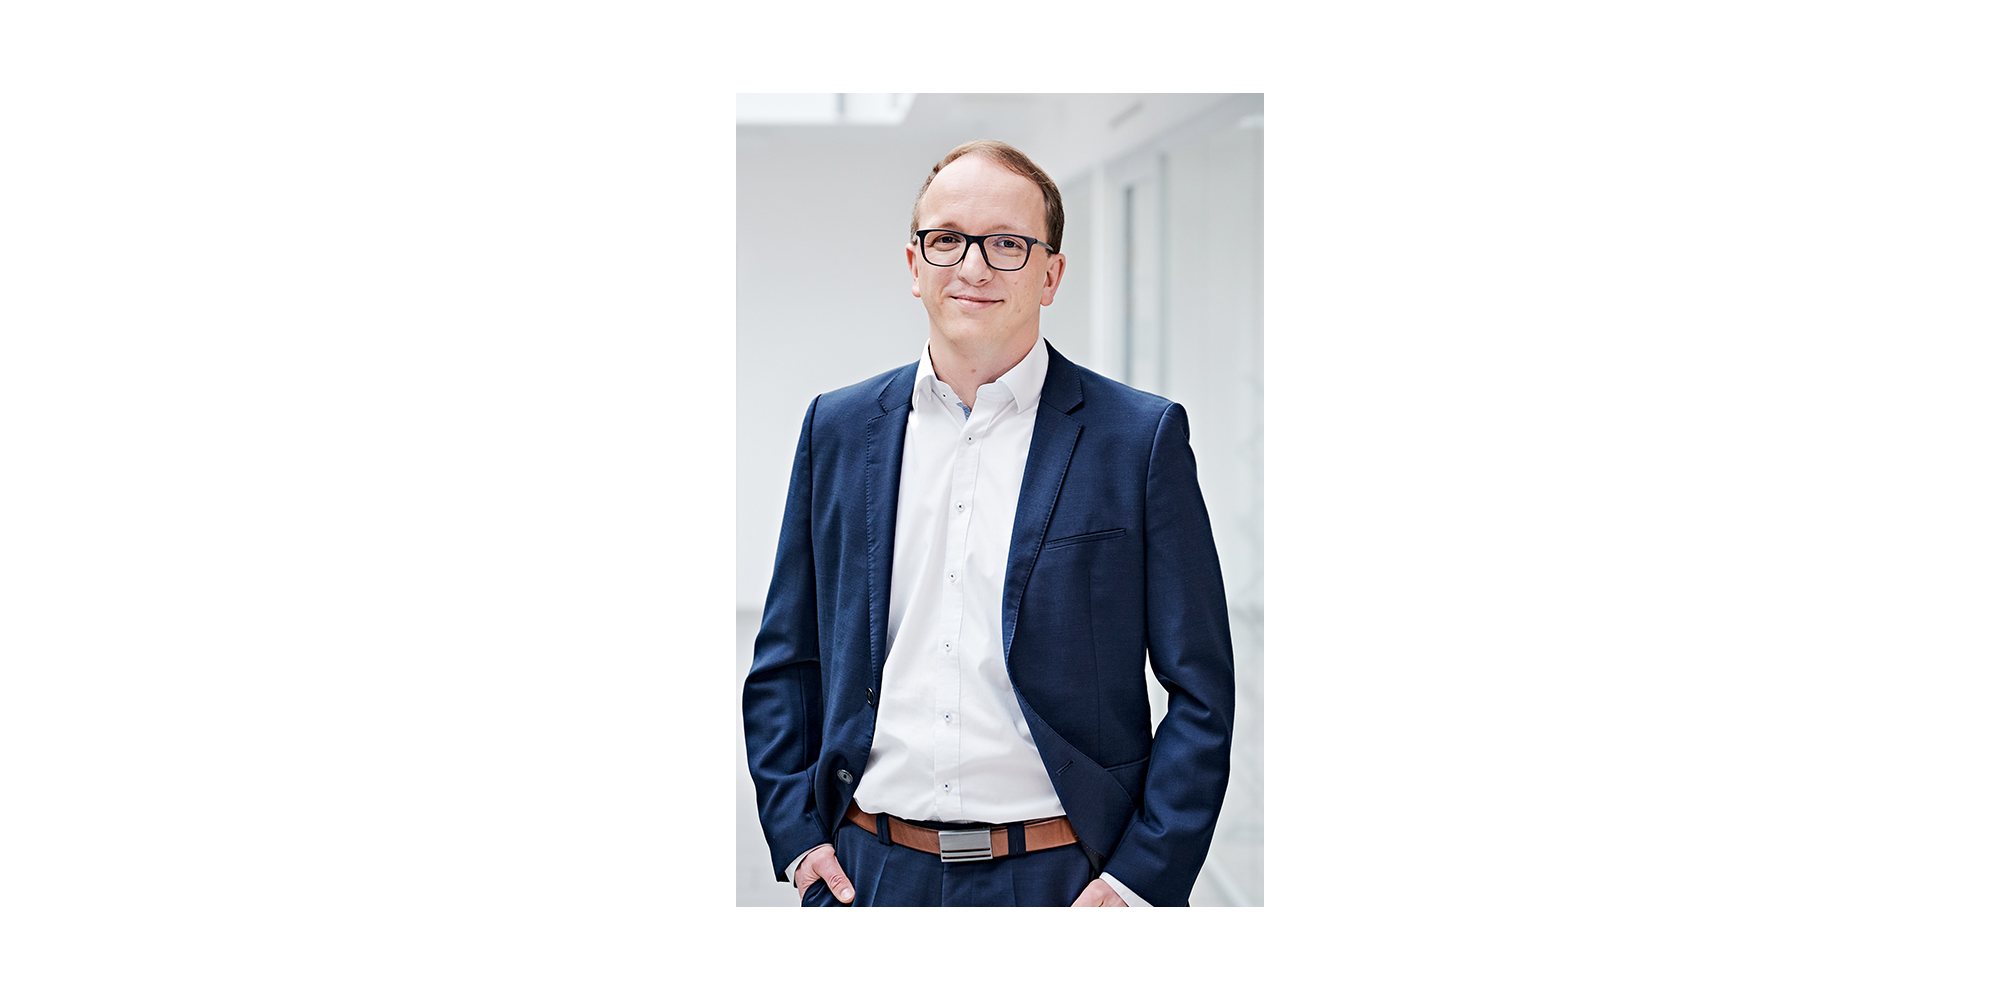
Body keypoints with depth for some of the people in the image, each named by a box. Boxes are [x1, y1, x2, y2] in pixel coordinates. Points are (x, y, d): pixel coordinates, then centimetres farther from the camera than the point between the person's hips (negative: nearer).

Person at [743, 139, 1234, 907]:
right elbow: (783, 664, 14)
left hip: (1062, 877, -2)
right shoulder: (839, 428, 8)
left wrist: (1139, 882, -10)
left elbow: (1201, 695, -3)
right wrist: (796, 834, 3)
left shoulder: (1143, 437, -2)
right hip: (868, 874, 3)